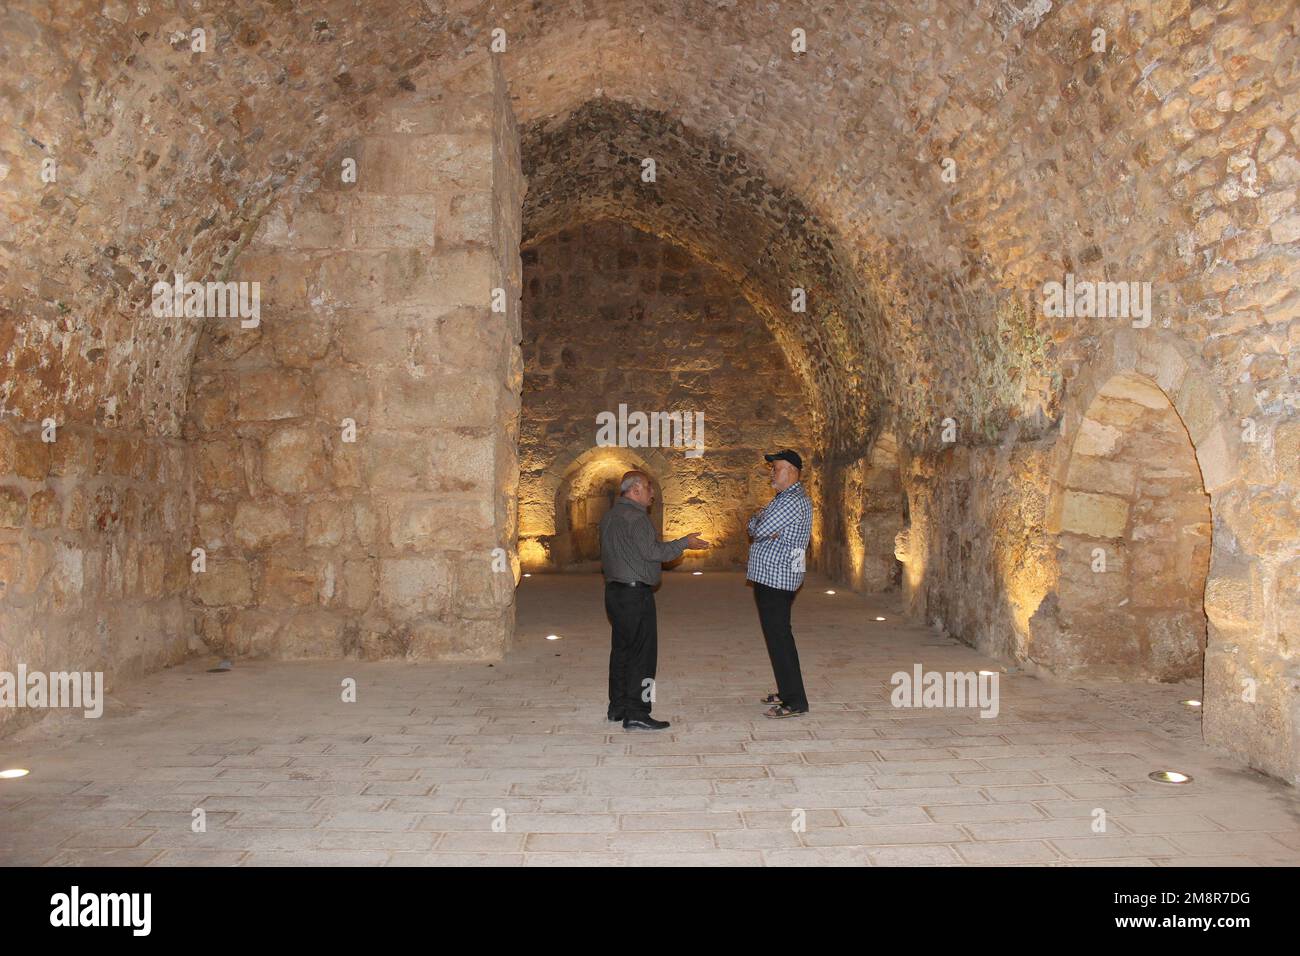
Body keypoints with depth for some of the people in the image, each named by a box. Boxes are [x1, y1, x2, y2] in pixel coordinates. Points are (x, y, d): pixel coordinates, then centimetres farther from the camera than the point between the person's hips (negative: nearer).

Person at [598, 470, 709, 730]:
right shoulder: (635, 516, -15)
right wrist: (685, 543, -9)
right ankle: (636, 714, -5)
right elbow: (654, 551, -19)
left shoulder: (610, 516, 15)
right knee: (642, 653, -6)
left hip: (614, 590, 10)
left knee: (621, 649, 15)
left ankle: (617, 707, 22)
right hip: (635, 592, -10)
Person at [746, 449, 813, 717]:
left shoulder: (793, 501, -16)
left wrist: (760, 526, 0)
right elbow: (754, 524, 12)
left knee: (779, 638, -8)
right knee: (778, 636, 15)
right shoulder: (784, 498, 18)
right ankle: (787, 692, 25)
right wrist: (764, 527, -8)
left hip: (776, 578, -10)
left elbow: (758, 529, -21)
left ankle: (795, 702, -5)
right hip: (771, 576, 10)